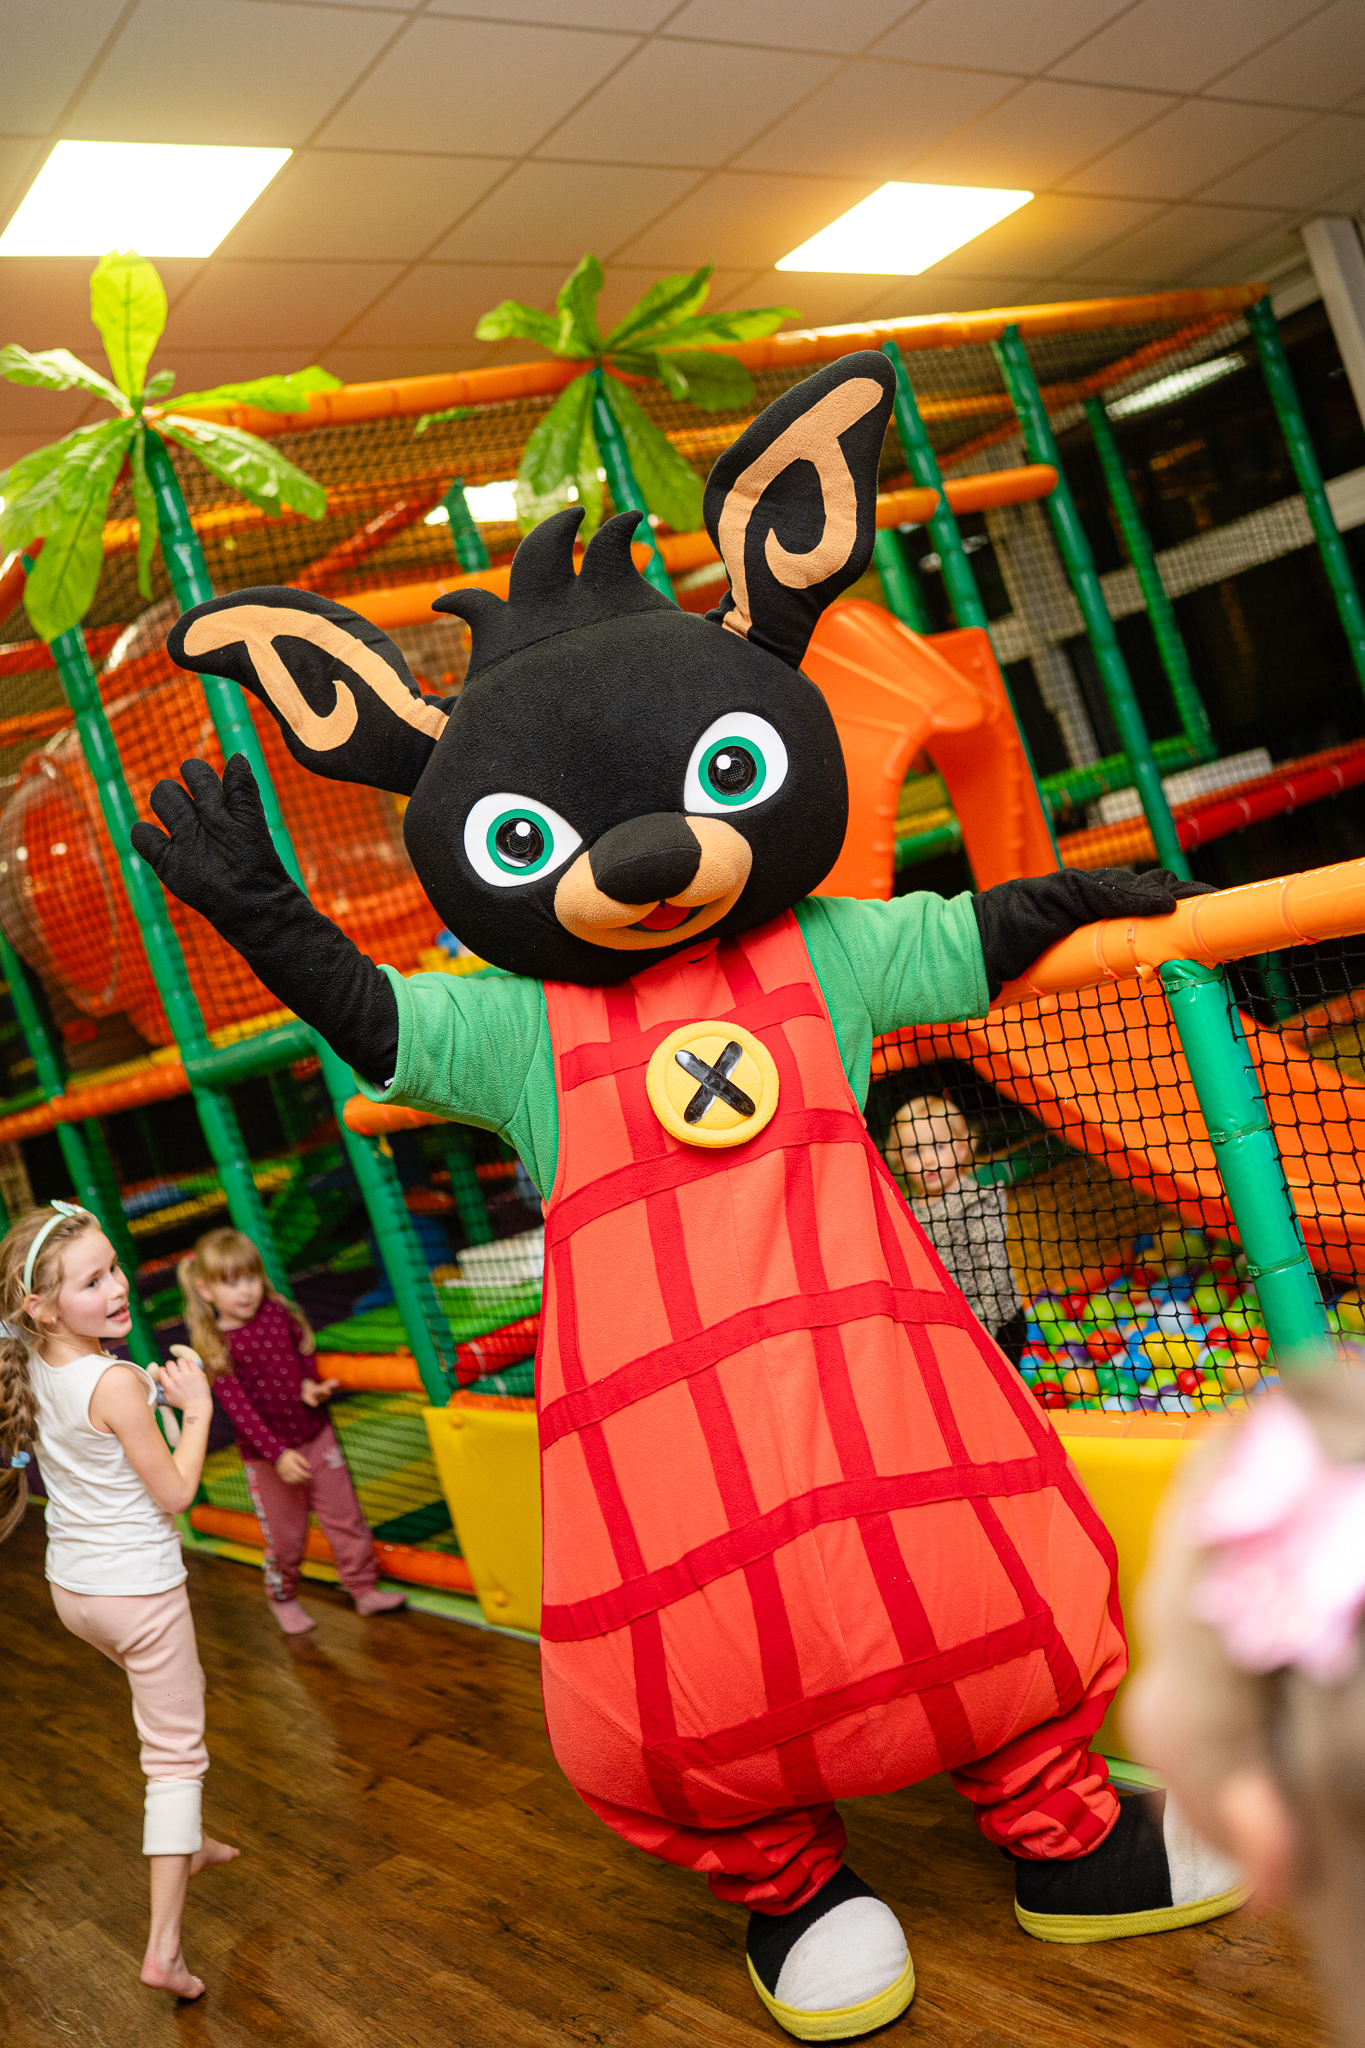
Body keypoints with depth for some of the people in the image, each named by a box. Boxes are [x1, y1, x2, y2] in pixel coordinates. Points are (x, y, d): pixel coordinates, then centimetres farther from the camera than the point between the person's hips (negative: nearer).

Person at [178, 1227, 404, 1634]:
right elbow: (239, 1409, -21)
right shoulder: (215, 1347, -18)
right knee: (285, 1538, 10)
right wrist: (278, 1454, -27)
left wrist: (309, 1384, -9)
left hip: (315, 1436, 4)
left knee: (345, 1516, 9)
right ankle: (282, 1598, 36)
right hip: (266, 1455, -4)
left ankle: (365, 1588, 25)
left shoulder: (278, 1312, -4)